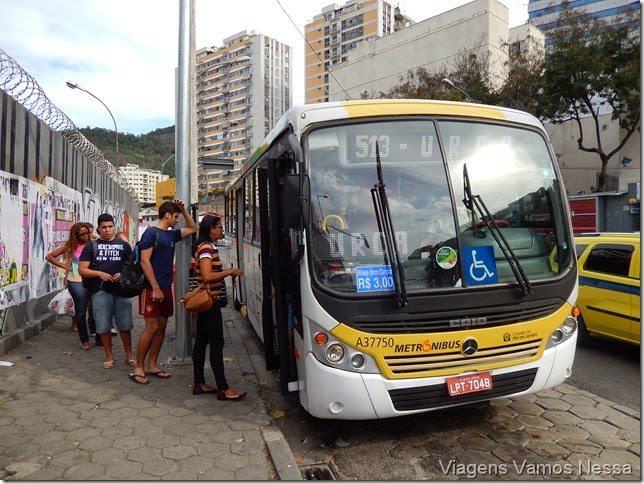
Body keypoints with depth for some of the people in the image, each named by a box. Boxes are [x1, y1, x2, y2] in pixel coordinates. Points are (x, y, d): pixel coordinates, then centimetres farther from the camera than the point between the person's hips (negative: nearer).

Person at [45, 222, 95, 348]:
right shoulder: (70, 246, 2)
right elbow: (49, 256, 7)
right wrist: (64, 266, 1)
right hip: (76, 281, -1)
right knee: (81, 312, 7)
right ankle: (84, 340, 20)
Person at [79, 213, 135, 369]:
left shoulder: (123, 245, 10)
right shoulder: (91, 246, 6)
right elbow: (82, 269, 2)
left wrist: (123, 274, -9)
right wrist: (99, 273, -14)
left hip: (121, 290, 1)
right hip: (100, 291, 0)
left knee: (125, 324, 6)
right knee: (104, 326, 5)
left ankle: (129, 355, 20)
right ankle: (109, 356, 21)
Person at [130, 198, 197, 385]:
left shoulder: (171, 234, 13)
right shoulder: (151, 232, -9)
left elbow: (193, 228, 28)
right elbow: (144, 261, -15)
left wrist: (183, 209, 14)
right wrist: (155, 288, -18)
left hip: (165, 288, 8)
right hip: (152, 288, -8)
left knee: (161, 327, 10)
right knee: (152, 328, -8)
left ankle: (152, 365, 19)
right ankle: (138, 368, 4)